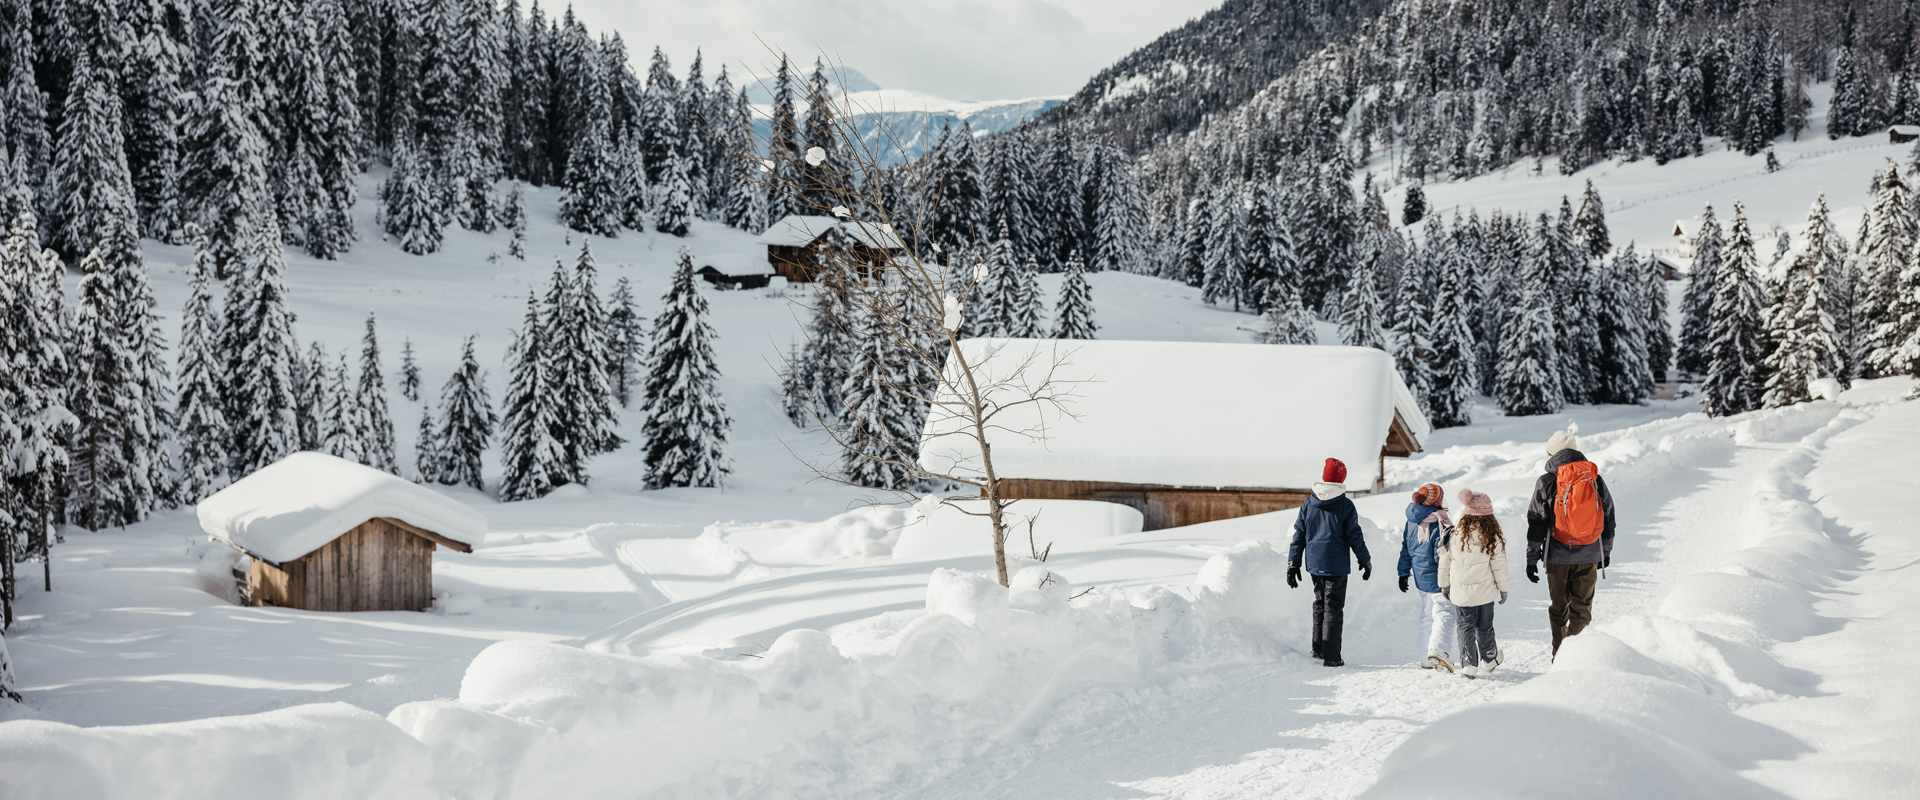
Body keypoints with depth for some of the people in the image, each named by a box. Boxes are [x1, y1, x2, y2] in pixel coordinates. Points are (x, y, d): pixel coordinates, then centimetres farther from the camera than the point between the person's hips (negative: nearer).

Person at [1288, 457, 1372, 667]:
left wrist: (1293, 563, 9)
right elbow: (1354, 536, -6)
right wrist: (1366, 561, 7)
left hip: (1314, 563, 4)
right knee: (1333, 608, 0)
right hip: (1337, 566, -4)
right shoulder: (1345, 505, -10)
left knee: (1319, 604, 20)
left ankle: (1318, 648, 24)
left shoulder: (1309, 503, 1)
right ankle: (1330, 656, -3)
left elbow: (1298, 534, 4)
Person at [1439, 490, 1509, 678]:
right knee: (1485, 626, 16)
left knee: (1466, 627, 8)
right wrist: (1504, 588, 8)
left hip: (1460, 592, 1)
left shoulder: (1455, 535, -5)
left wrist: (1445, 584, 16)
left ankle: (1468, 664, 0)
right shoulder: (1493, 538, -10)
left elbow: (1445, 562, 3)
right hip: (1485, 591, -1)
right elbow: (1499, 565, -5)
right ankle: (1489, 659, 31)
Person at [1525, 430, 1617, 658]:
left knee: (1559, 607, 12)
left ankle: (1560, 655, 17)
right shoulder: (1596, 480, 2)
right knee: (1582, 606, 7)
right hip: (1589, 556, 1)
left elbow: (1536, 523, -5)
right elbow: (1608, 518, 11)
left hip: (1559, 556, -1)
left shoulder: (1547, 482, -6)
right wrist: (1606, 552, 23)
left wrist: (1532, 559, 2)